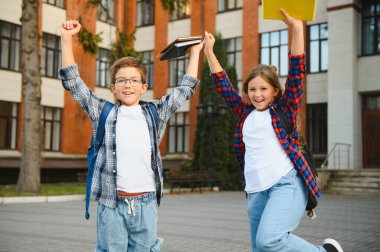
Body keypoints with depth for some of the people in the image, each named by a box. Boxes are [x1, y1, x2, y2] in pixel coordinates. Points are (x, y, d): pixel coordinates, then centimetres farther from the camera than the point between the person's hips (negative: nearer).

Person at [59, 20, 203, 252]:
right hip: (111, 203, -1)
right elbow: (73, 81, 7)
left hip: (146, 203, 1)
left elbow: (185, 89, 18)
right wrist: (67, 39, 1)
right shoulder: (103, 112, 7)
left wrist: (195, 52, 21)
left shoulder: (156, 112, 10)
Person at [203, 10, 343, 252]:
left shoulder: (284, 109, 6)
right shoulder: (245, 113, 16)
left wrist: (297, 29, -10)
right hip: (256, 191, 6)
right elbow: (223, 84, 19)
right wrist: (209, 50, 17)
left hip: (287, 183, -5)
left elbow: (297, 73, -4)